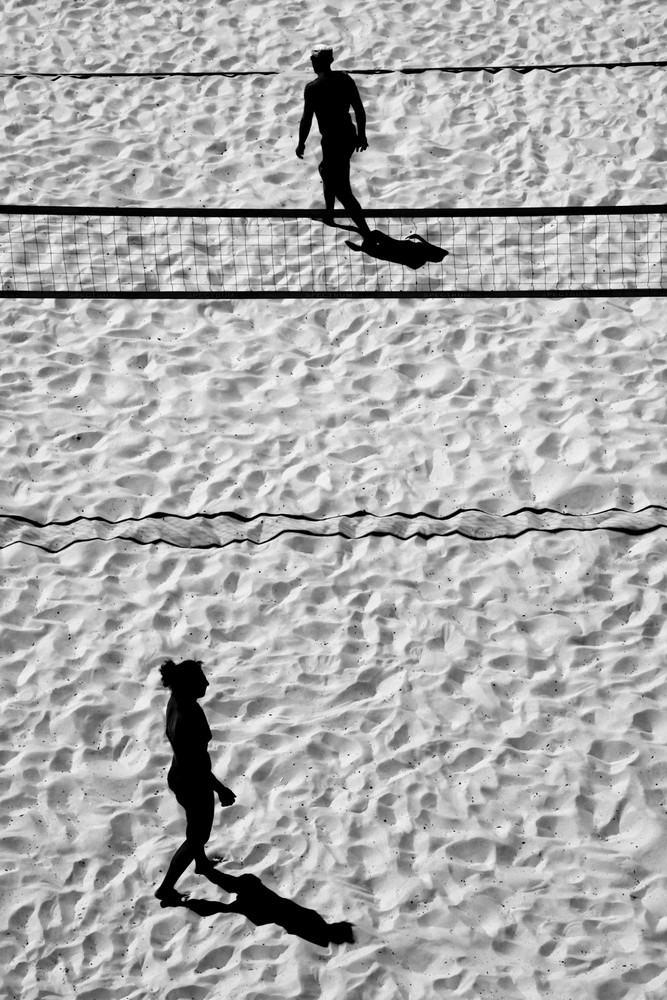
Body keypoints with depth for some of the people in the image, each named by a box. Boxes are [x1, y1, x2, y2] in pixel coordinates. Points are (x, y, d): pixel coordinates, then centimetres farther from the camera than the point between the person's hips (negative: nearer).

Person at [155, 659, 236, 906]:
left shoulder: (177, 701, -13)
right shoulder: (188, 722, -40)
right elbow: (198, 767, -29)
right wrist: (221, 790, -15)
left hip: (180, 775, 8)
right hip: (194, 786, -8)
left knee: (198, 826, 34)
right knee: (196, 837, 17)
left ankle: (202, 862, 61)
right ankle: (166, 888, 32)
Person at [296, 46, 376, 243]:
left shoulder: (313, 88, -14)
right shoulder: (345, 79, 2)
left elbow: (306, 119, -12)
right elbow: (360, 110, 6)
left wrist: (301, 143, 2)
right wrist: (362, 135, 17)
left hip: (332, 142, -7)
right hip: (350, 137, 7)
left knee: (343, 191, -2)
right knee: (326, 170, 32)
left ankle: (367, 234, -7)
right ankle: (328, 214, 46)